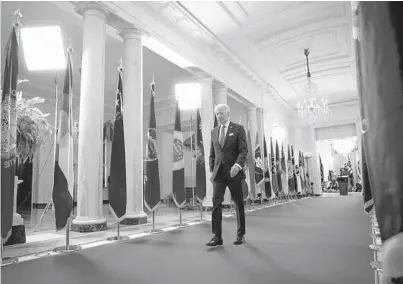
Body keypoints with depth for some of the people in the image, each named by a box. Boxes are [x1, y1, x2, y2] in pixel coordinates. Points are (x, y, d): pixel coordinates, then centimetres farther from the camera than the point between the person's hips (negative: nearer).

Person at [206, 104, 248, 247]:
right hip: (218, 173, 3)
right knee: (216, 203, -5)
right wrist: (212, 170, 5)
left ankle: (240, 234, 22)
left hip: (234, 172, -3)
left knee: (239, 203, 7)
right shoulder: (214, 131, 14)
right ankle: (217, 236, 1)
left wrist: (238, 165, -23)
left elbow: (243, 150, -7)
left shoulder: (238, 129, 0)